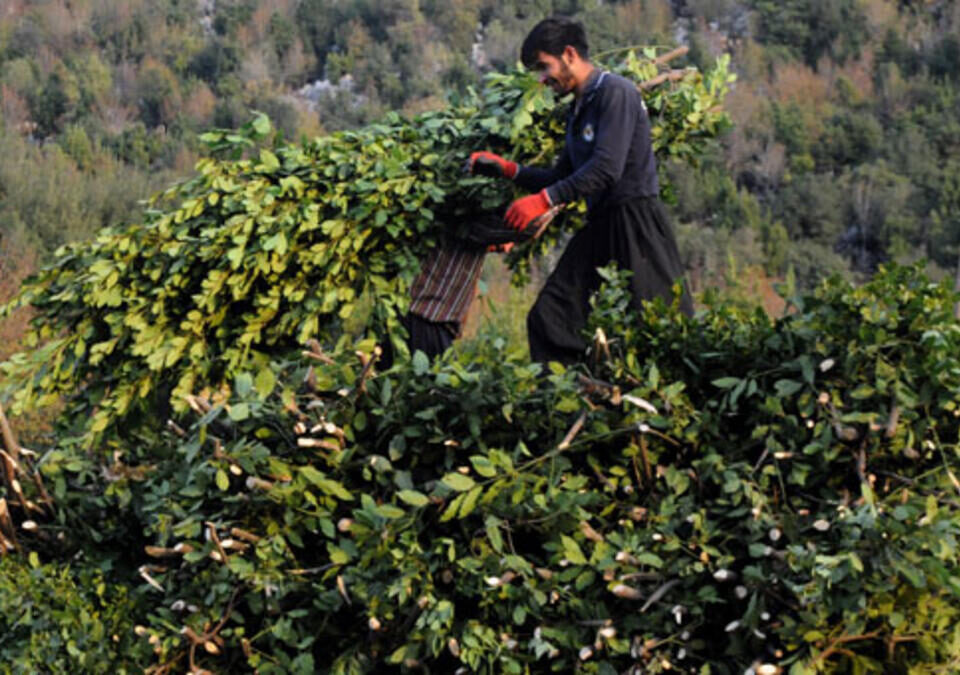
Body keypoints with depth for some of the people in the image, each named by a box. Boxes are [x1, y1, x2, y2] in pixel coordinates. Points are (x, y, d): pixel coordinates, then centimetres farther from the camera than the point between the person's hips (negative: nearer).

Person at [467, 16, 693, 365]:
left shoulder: (616, 93, -10)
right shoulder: (578, 110, 18)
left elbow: (607, 168, -22)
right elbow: (561, 177, 24)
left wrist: (544, 200, -23)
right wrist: (506, 169, 13)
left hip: (635, 223, -9)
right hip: (600, 228, 9)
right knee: (549, 318, 3)